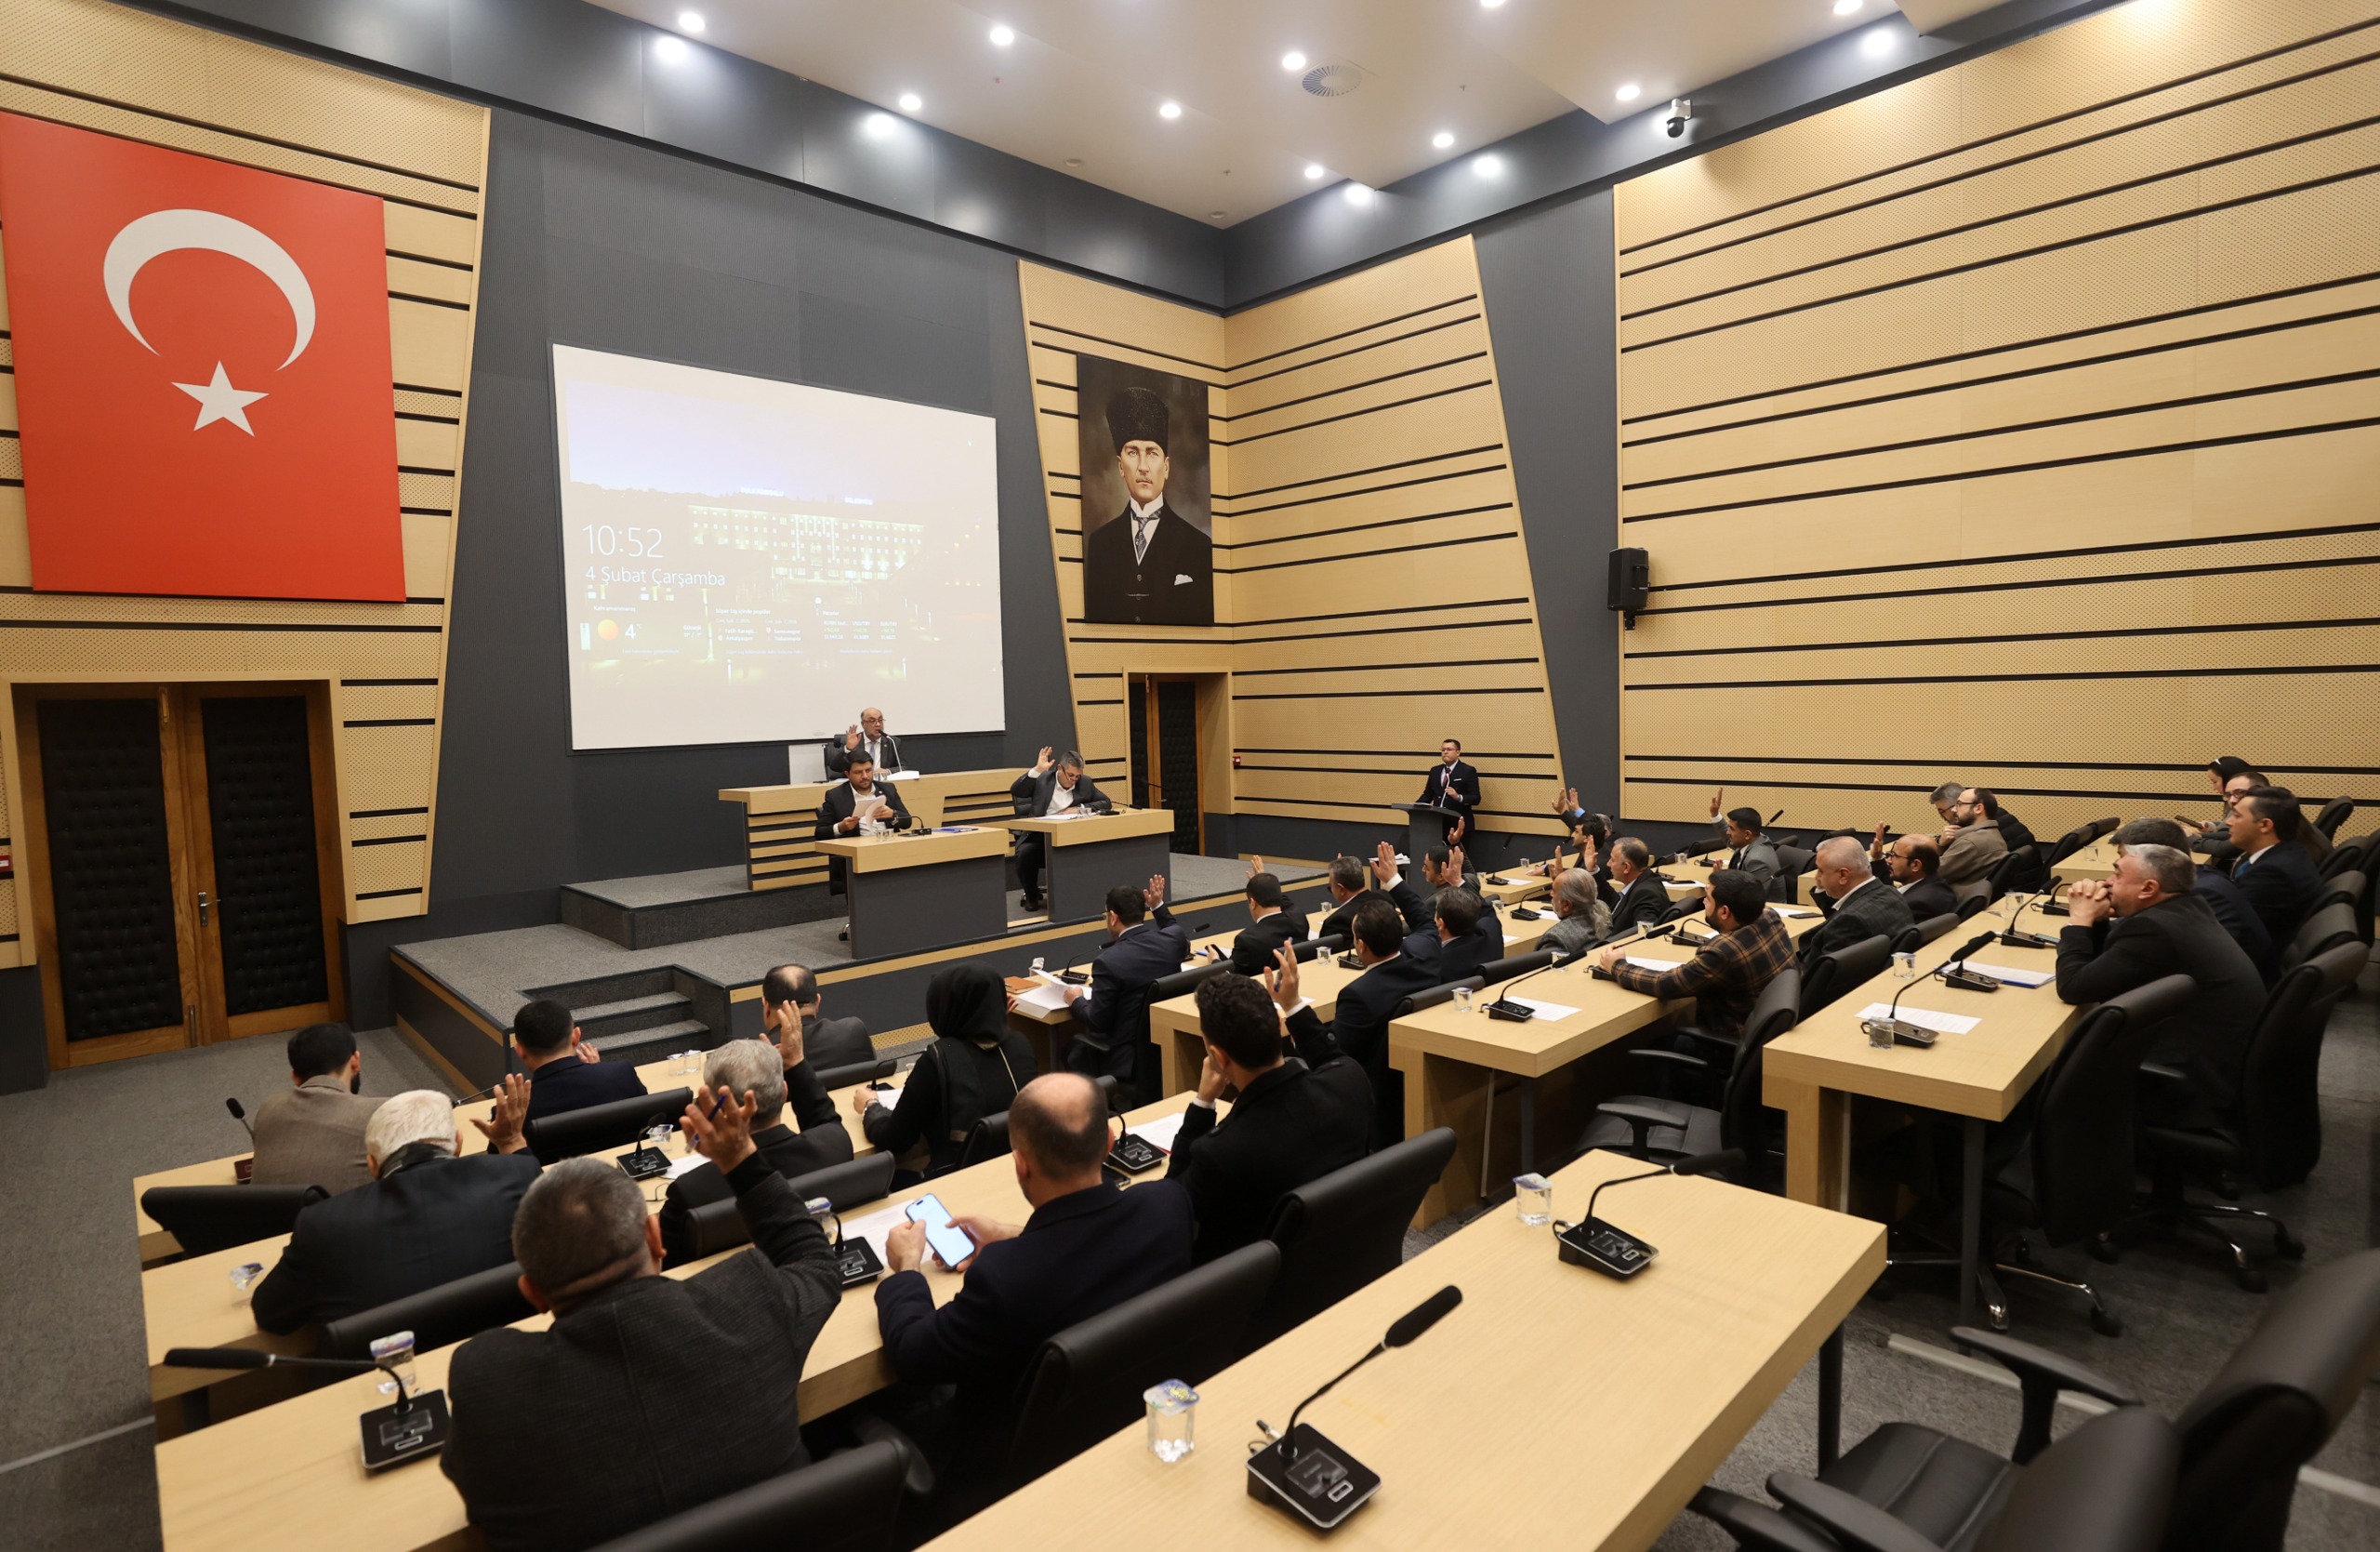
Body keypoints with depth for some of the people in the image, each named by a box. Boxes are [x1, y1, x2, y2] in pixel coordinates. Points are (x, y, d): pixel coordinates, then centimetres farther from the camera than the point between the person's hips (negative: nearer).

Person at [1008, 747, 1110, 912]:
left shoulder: (1085, 782, 6)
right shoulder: (1042, 779, -1)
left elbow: (1105, 803, 8)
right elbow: (1015, 791, -11)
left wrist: (1079, 808, -8)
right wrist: (1037, 770, -22)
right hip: (1038, 835, -1)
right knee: (1025, 854, -32)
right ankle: (1032, 896, -2)